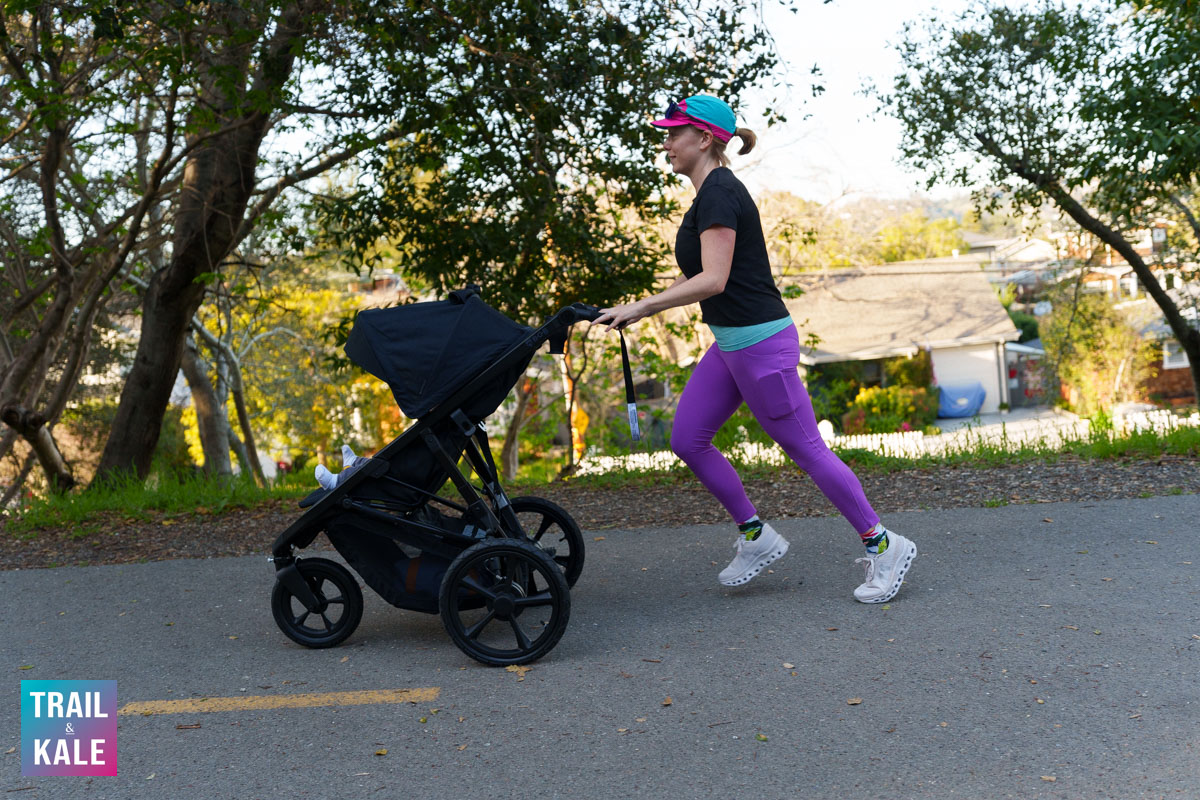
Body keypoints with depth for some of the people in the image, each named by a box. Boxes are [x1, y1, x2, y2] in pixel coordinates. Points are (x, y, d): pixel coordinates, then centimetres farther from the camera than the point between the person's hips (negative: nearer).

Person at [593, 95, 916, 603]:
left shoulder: (719, 193, -16)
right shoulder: (711, 193, 14)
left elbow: (712, 281, -25)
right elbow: (696, 276, 20)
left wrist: (639, 308, -23)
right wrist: (639, 309, 16)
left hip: (760, 342, -10)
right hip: (730, 342, 10)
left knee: (805, 449, -1)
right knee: (687, 439, 9)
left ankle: (883, 546, 13)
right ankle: (756, 538, 20)